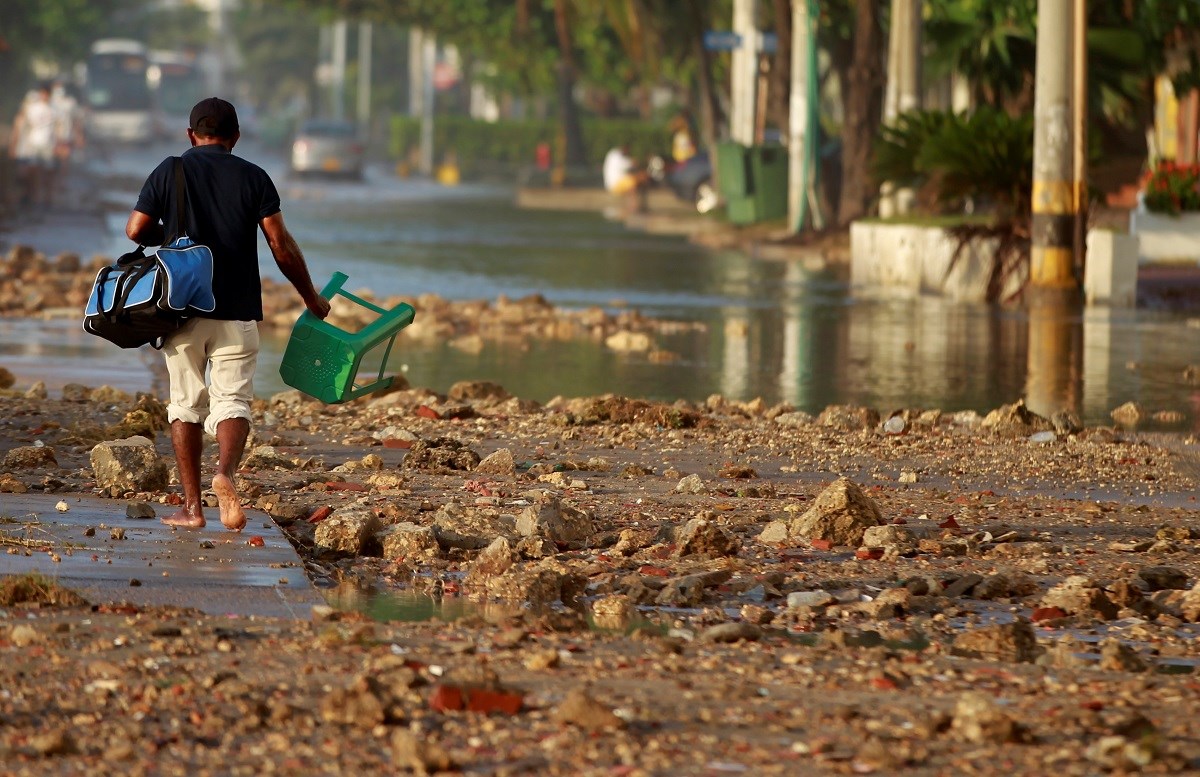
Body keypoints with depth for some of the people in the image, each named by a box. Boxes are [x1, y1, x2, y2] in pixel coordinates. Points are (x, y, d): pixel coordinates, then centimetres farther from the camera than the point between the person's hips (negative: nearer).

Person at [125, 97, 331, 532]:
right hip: (237, 312, -1)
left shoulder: (170, 172, 3)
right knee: (233, 400, 0)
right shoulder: (254, 178, 3)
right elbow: (281, 246, -1)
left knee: (186, 404, 9)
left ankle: (191, 506, 6)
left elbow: (136, 231, 0)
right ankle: (226, 471, -29)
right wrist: (311, 299, 10)